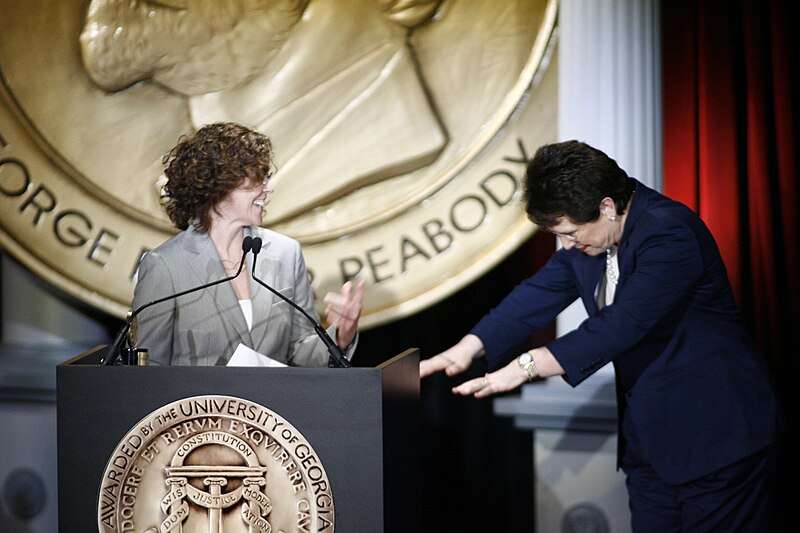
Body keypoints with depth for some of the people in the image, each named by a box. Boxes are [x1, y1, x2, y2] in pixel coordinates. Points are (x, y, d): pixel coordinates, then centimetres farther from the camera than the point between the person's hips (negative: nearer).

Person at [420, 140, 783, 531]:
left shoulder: (670, 232, -23)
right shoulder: (588, 236, 3)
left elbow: (621, 324, -31)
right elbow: (539, 293, 0)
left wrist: (527, 366, -34)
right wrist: (468, 348, -13)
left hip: (715, 432, -8)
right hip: (649, 436, 8)